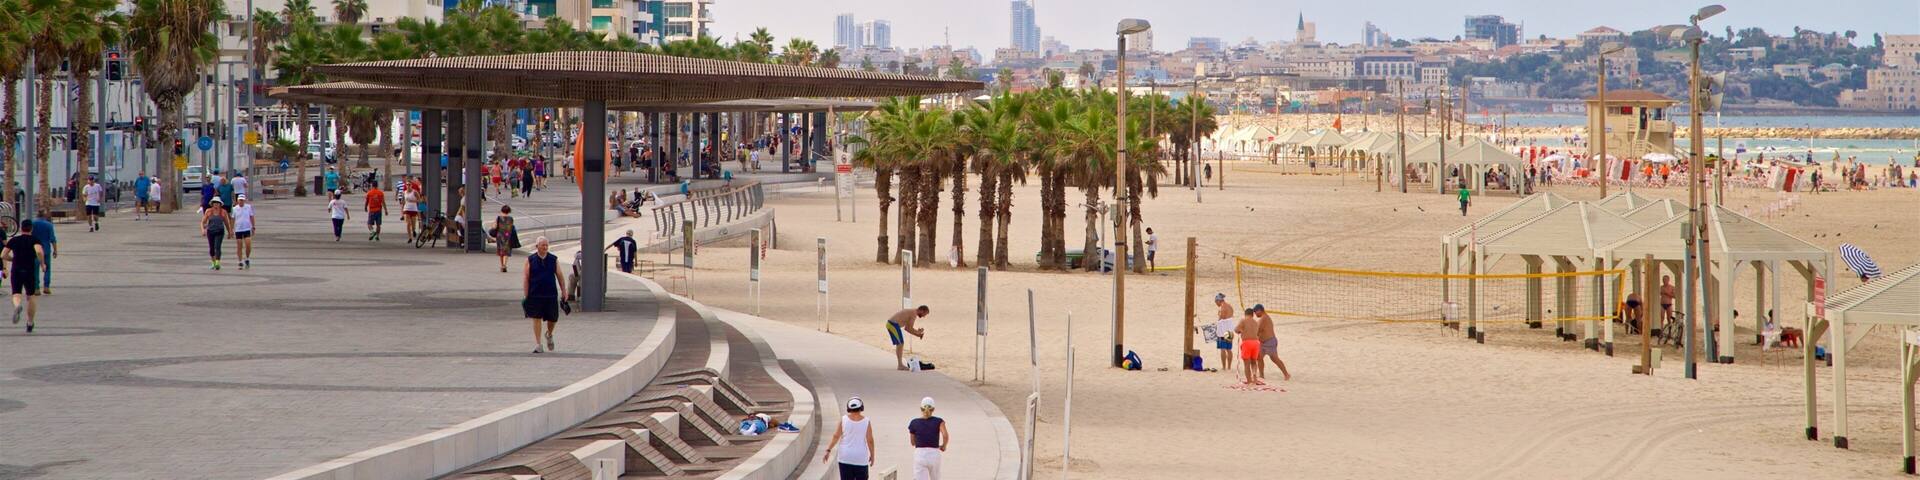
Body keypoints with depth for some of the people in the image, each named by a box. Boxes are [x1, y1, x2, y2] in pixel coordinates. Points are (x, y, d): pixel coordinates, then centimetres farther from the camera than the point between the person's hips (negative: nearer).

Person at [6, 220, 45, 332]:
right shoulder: (34, 240, 0)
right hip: (29, 271, -1)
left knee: (16, 295, 1)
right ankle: (30, 324, 20)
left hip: (16, 271, 1)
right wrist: (42, 263, -5)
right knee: (30, 297, 14)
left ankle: (17, 306, -36)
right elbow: (39, 251, -20)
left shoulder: (13, 240, 9)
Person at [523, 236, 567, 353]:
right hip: (535, 295, -2)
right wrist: (526, 295, -5)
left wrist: (563, 292, 7)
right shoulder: (530, 260, 1)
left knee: (552, 319, 5)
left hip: (551, 295, 2)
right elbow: (525, 278, 1)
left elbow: (560, 276, 10)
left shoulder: (553, 259, 6)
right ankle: (538, 345, 4)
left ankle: (549, 335, 37)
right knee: (536, 318, -2)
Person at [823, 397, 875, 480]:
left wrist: (828, 451, -2)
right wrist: (872, 455, 5)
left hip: (846, 458, 1)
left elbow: (836, 436, -7)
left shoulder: (844, 419, -5)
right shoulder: (866, 421, -7)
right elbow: (870, 440, -6)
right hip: (861, 458, -1)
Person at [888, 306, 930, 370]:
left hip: (890, 323, 10)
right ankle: (900, 365, -6)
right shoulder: (914, 314, -11)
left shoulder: (911, 312, 20)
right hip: (894, 325, -10)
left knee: (899, 344, 16)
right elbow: (910, 329, -13)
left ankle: (900, 364, 19)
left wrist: (917, 334, 17)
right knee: (900, 344, -6)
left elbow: (906, 328, 25)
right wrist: (918, 332, 4)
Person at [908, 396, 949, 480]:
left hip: (919, 454, -1)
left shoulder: (914, 423, 4)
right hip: (934, 454, 1)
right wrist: (943, 446, 4)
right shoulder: (938, 421, 1)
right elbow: (945, 436, -15)